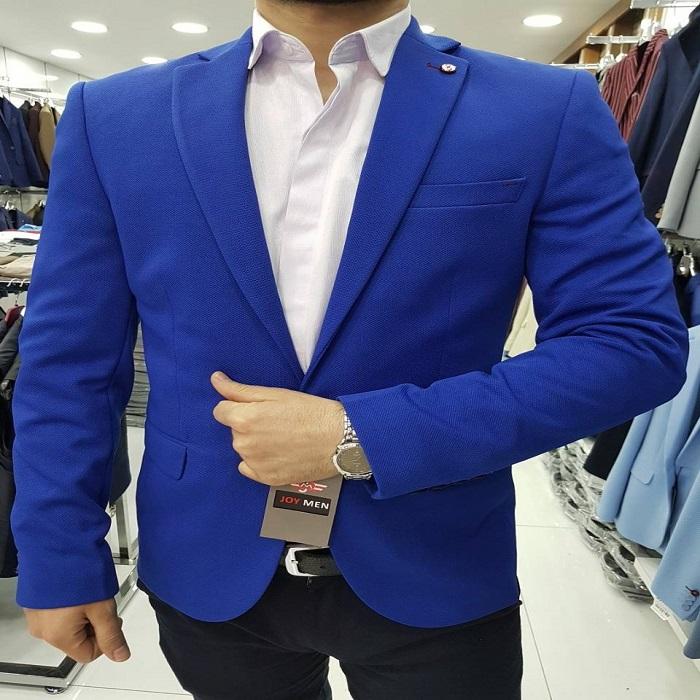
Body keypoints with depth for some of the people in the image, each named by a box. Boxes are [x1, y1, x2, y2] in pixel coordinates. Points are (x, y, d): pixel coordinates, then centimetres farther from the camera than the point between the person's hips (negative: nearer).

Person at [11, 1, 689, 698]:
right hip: (208, 571, 3)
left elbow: (638, 341, -13)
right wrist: (60, 559, 1)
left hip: (435, 576, -1)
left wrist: (361, 438, -20)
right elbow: (70, 362, 0)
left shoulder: (548, 112, -9)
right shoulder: (114, 117, -3)